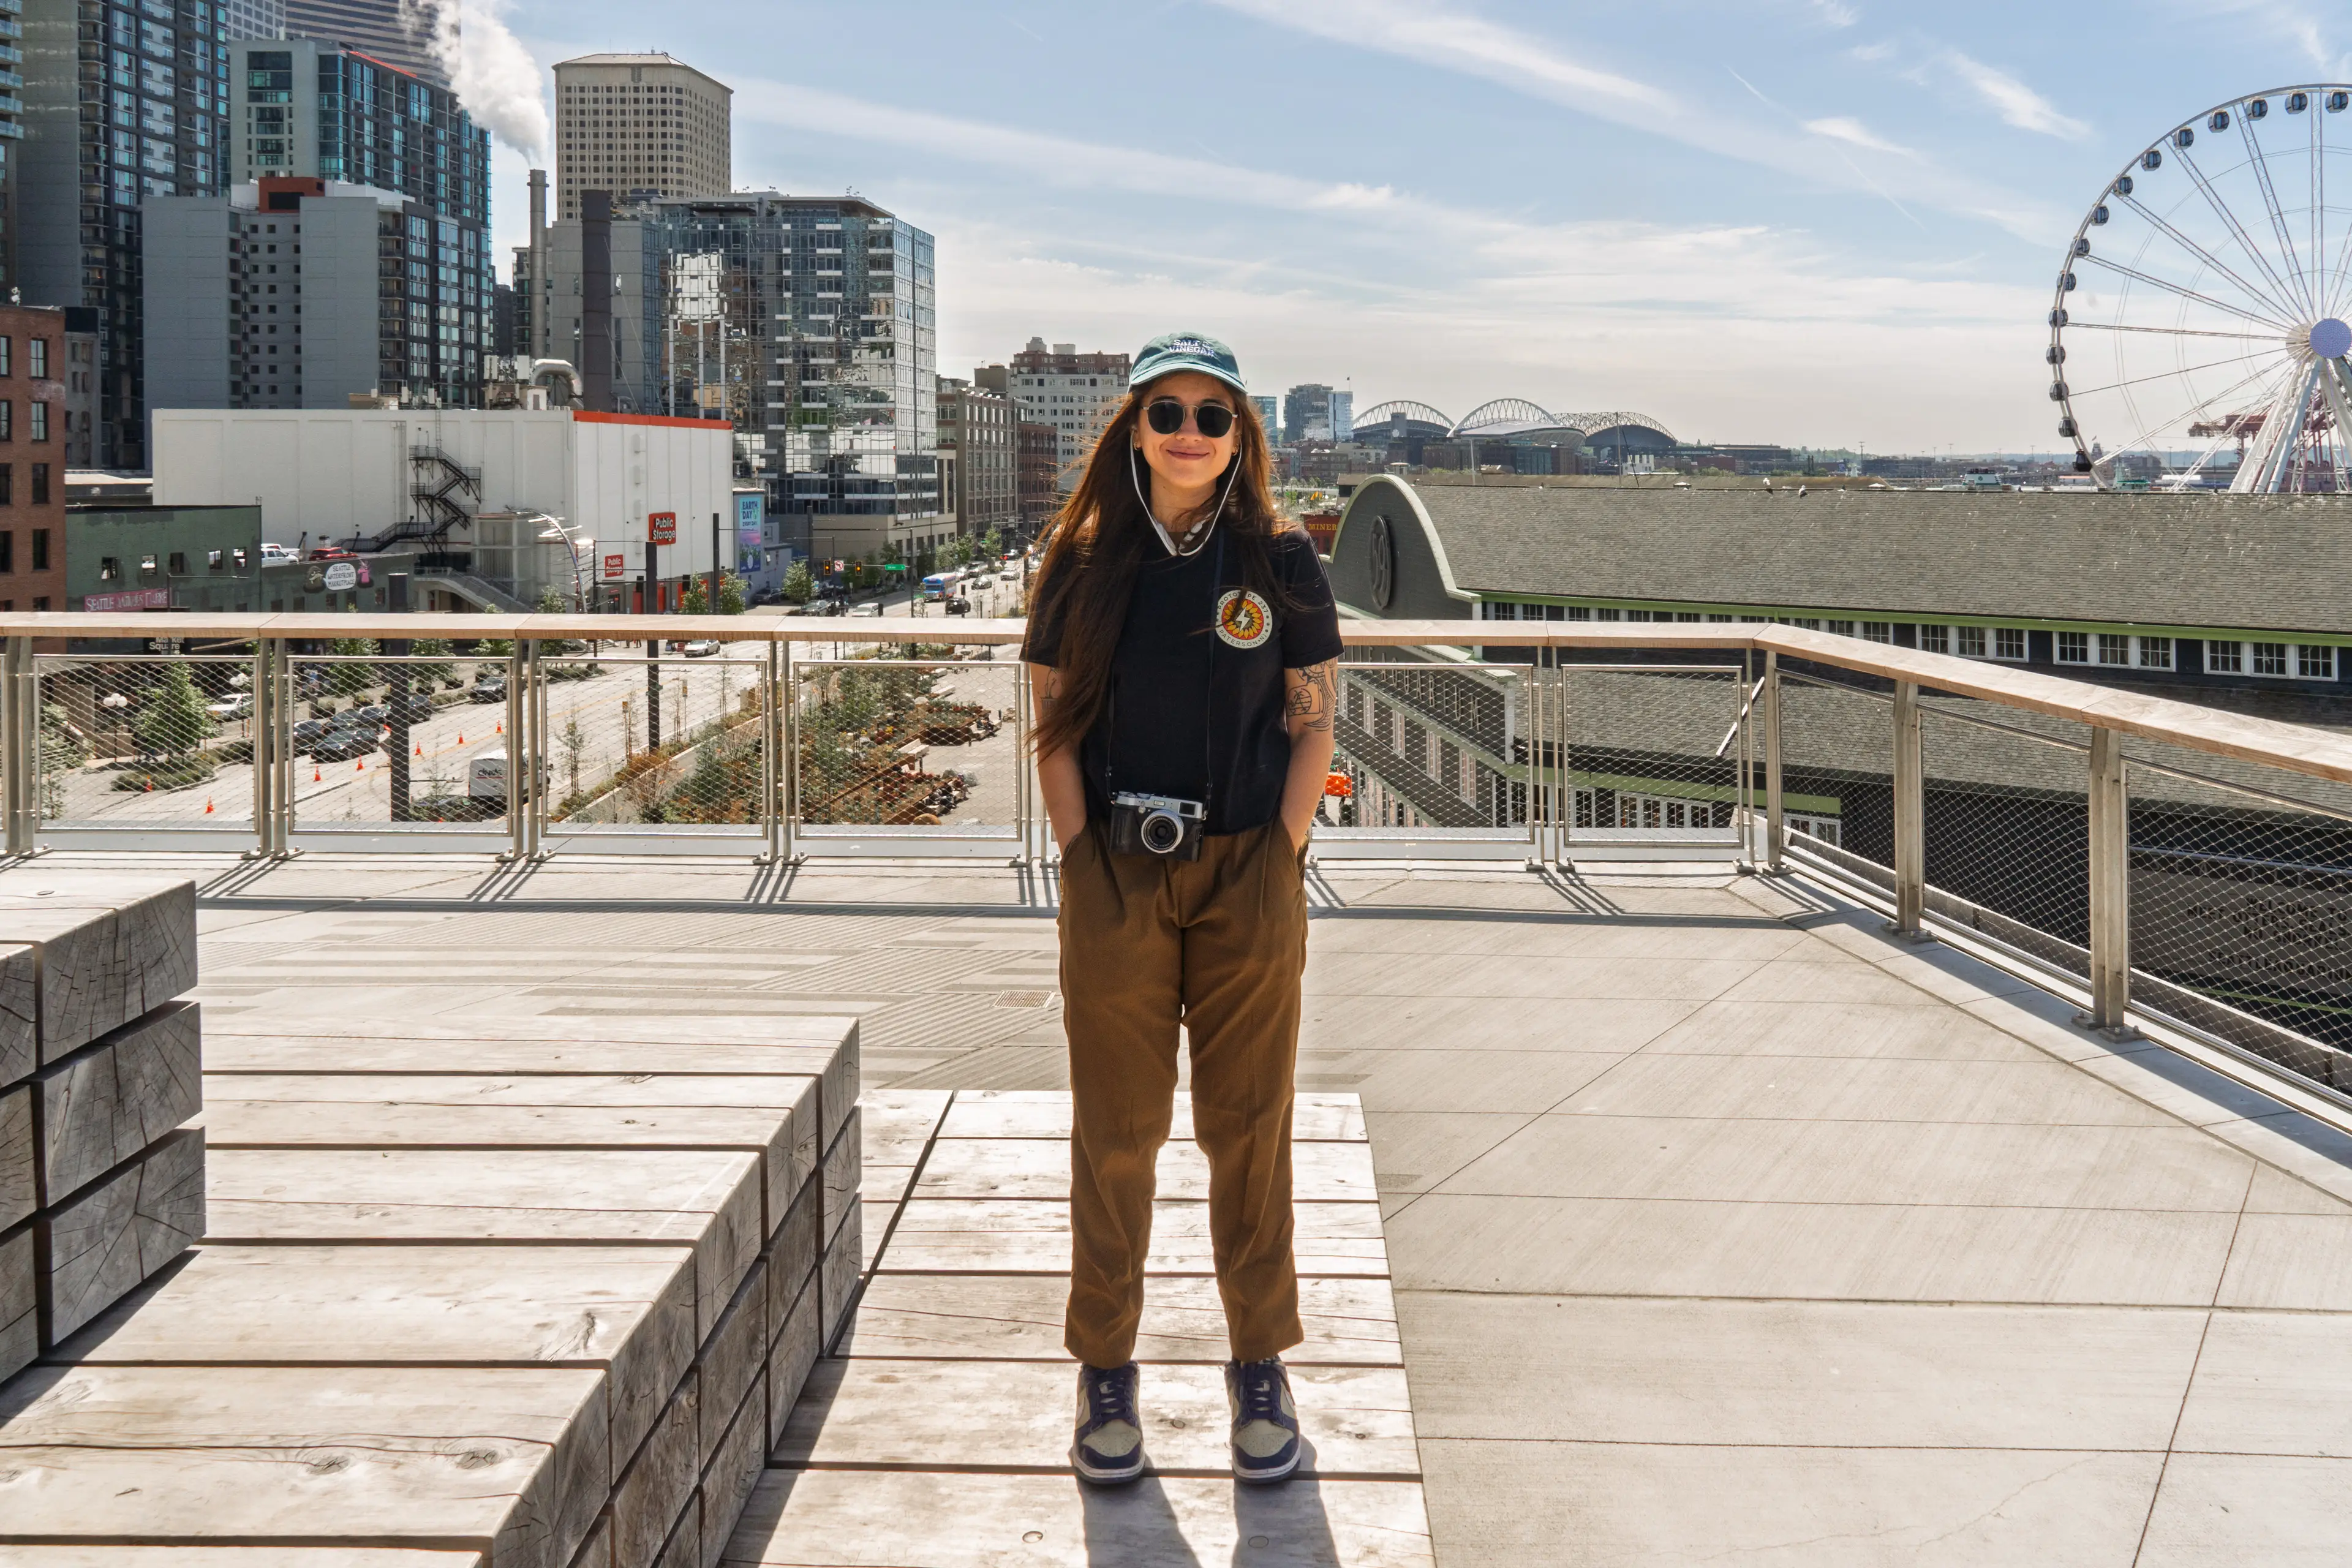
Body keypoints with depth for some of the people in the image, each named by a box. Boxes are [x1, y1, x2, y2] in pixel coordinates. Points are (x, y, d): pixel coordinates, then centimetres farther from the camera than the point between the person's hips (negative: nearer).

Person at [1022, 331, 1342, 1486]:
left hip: (1248, 875, 0)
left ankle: (1260, 1364, 20)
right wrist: (1082, 862, -4)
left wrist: (1279, 868, -5)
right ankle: (1106, 1368, 19)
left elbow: (1313, 728, 3)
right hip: (1115, 872, 0)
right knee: (1116, 1131, 6)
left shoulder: (1280, 563, 2)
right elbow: (1055, 731, 4)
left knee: (1248, 1130, 7)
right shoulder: (1086, 565, 3)